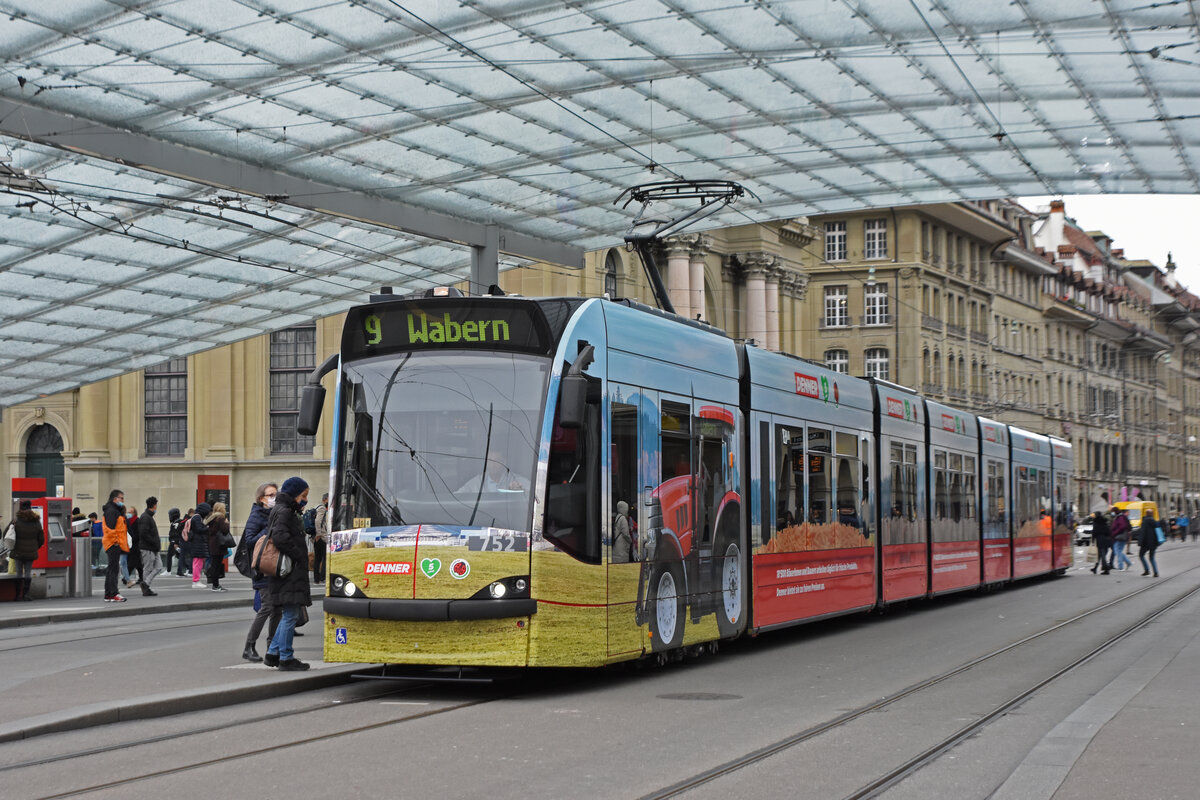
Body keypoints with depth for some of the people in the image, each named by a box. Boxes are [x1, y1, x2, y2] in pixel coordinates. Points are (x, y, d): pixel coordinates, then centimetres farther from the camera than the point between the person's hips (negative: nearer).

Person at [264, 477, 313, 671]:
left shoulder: (286, 511, 20)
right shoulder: (284, 512, -12)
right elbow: (280, 538, -25)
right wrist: (301, 556, -17)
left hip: (291, 573, 11)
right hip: (288, 573, -11)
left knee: (289, 615, 15)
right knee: (290, 615, -6)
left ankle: (273, 653, 19)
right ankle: (286, 658, 0)